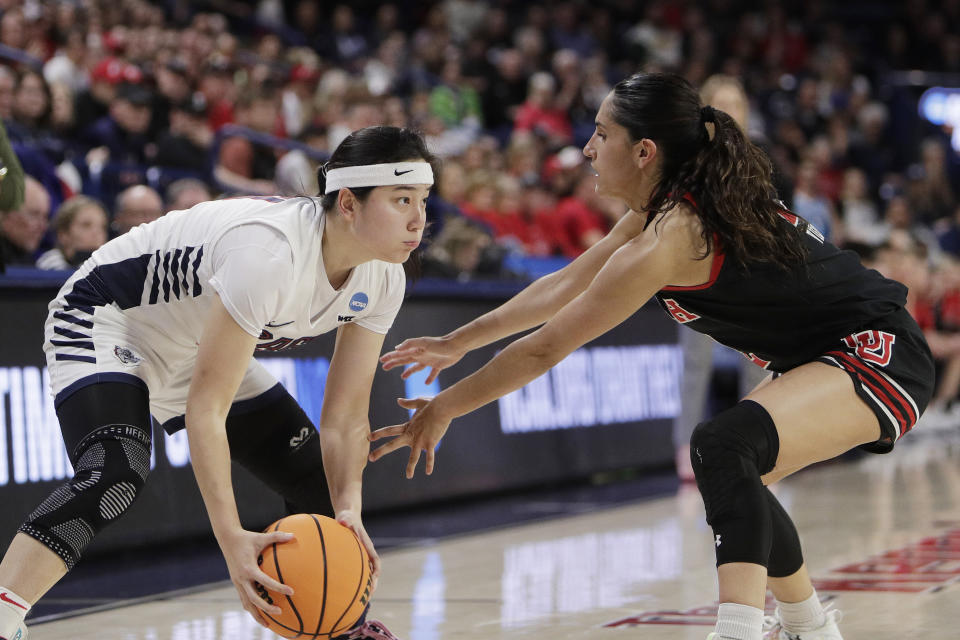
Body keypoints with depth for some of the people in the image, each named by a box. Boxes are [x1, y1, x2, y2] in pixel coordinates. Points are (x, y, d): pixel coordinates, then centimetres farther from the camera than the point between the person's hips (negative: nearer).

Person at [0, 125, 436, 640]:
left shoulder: (382, 279, -14)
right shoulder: (269, 253, -38)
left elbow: (346, 415, -8)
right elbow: (206, 409, -37)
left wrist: (348, 509, -25)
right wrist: (232, 538, -42)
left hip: (201, 346, 8)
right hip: (105, 321, -8)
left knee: (320, 482, 8)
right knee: (115, 477, -34)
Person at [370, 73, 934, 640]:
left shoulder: (669, 240, -21)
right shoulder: (670, 206, 7)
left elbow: (546, 348, -15)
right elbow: (565, 287, 18)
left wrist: (442, 409, -4)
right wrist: (457, 342, 22)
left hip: (881, 358, -11)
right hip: (835, 357, 11)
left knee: (722, 446, -31)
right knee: (730, 483, 21)